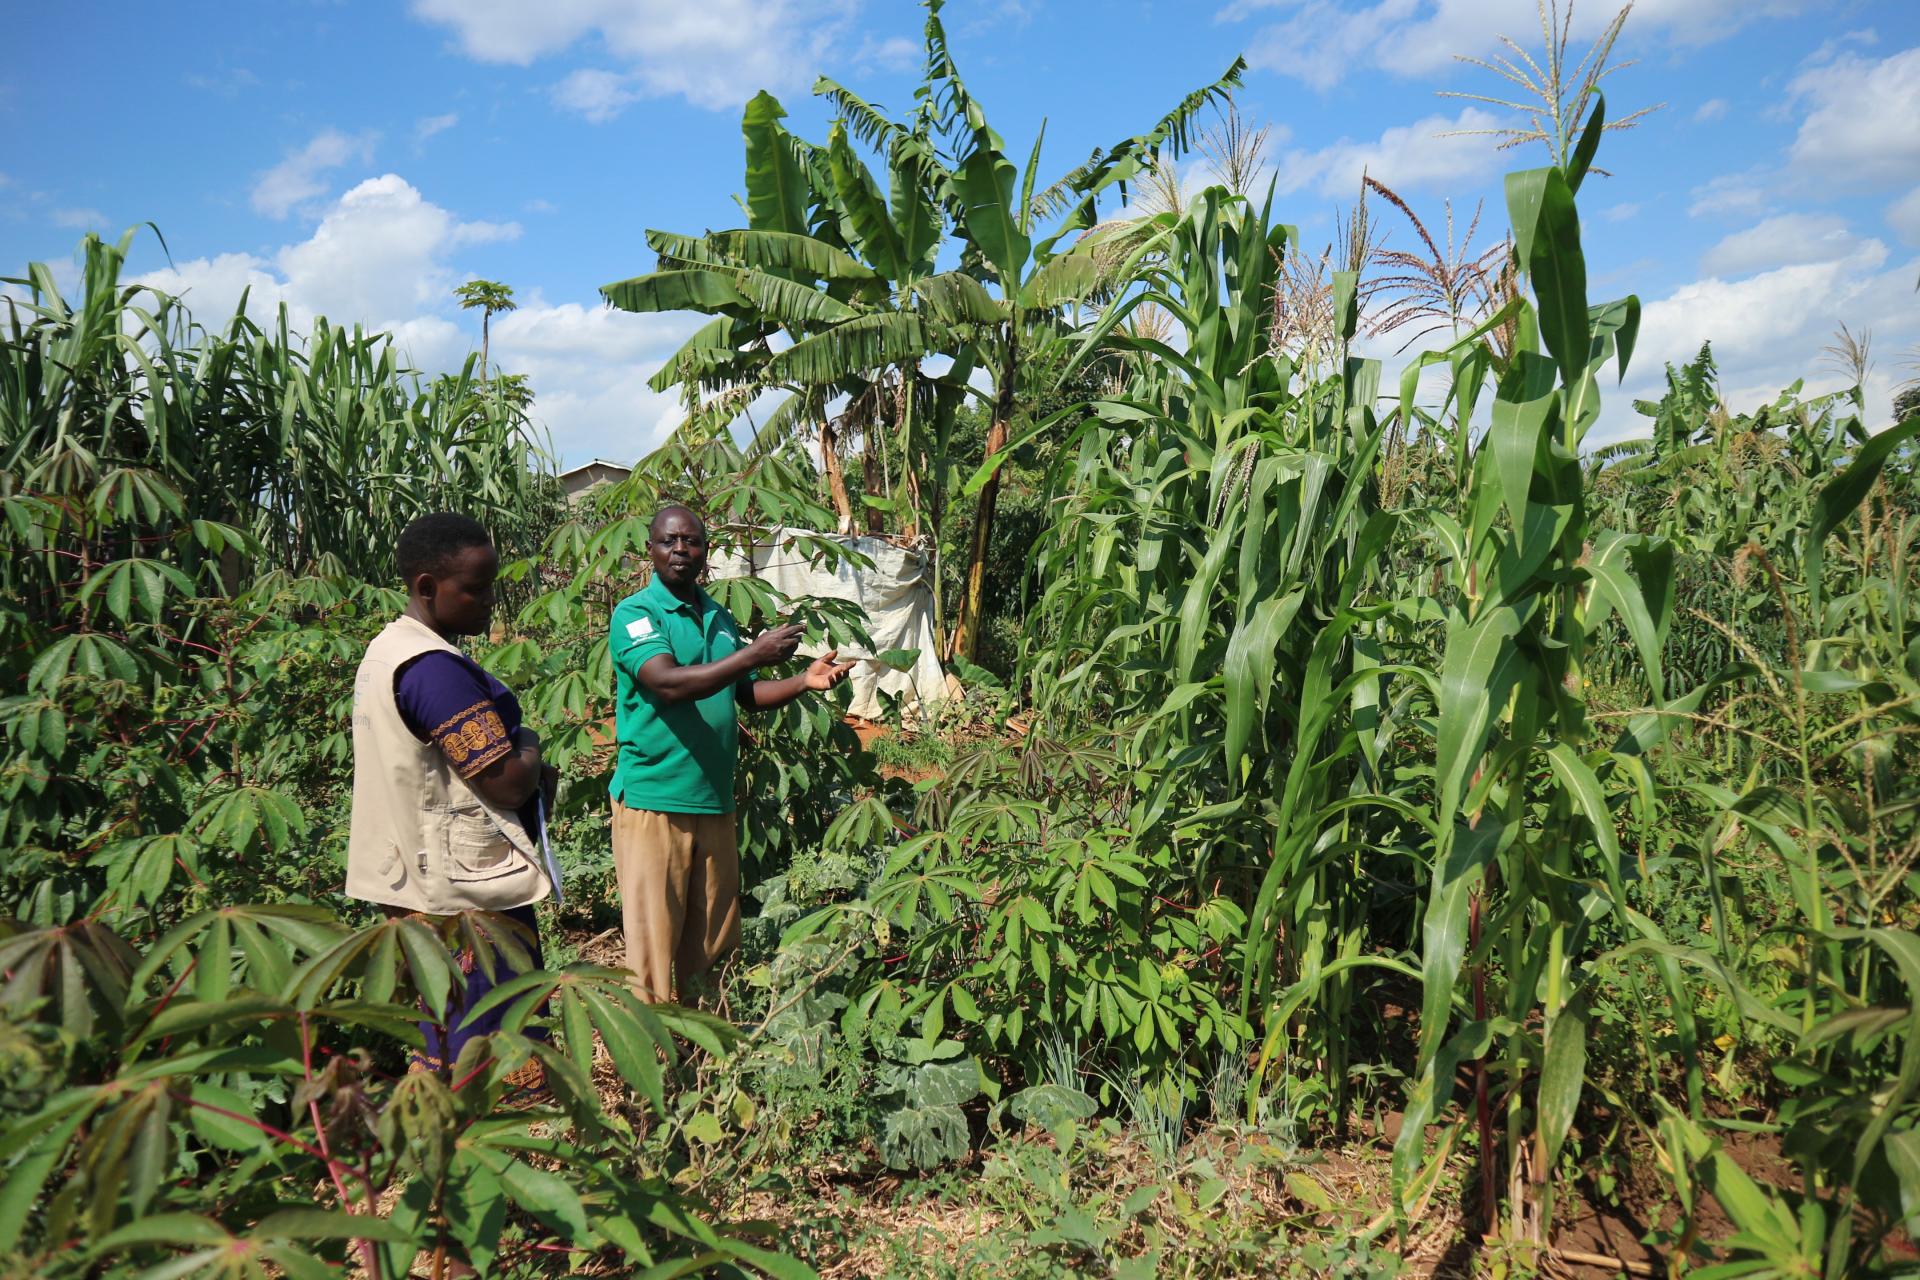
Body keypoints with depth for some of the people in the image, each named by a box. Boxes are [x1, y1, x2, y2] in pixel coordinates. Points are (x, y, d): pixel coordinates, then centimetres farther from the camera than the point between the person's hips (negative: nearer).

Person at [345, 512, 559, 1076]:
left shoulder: (386, 651, 11)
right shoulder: (436, 668, -21)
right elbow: (507, 783, -22)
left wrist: (531, 773, 5)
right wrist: (528, 745, -1)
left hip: (413, 881, 10)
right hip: (470, 885, -10)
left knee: (442, 1052, 18)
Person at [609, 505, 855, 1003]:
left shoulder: (720, 618, 14)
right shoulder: (635, 613, -7)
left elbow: (746, 695, 20)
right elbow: (669, 683, -23)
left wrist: (806, 680, 3)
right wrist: (755, 654, -26)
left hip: (714, 799, 7)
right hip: (654, 799, -7)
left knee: (713, 940, 14)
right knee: (654, 941, -2)